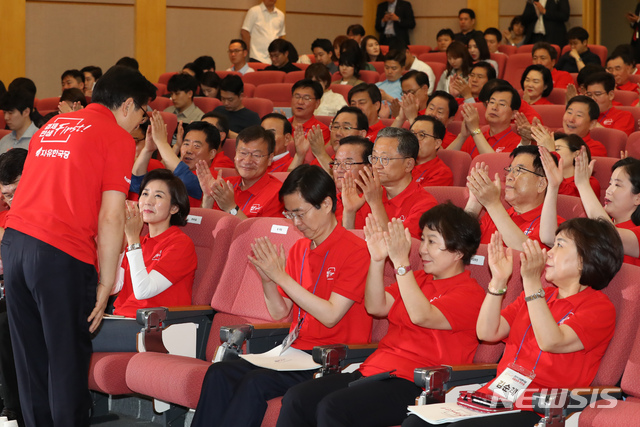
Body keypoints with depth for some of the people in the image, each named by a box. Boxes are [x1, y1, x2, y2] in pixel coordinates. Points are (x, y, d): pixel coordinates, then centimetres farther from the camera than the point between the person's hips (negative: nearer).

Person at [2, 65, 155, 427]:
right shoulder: (118, 139, -1)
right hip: (62, 253, -7)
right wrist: (106, 284, -5)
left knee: (31, 359, 14)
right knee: (69, 360, 2)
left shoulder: (52, 126, 21)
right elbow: (111, 218, -9)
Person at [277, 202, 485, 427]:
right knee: (295, 398, -12)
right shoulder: (419, 279, 23)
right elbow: (376, 307, 13)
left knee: (333, 407, -31)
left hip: (412, 384, -8)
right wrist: (377, 260, 0)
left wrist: (401, 262, -19)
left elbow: (421, 316, -20)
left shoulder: (469, 293, -4)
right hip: (373, 370, 8)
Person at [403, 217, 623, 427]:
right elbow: (487, 333, 13)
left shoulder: (600, 308, -1)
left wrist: (532, 282, -21)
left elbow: (551, 342, -19)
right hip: (495, 395, 7)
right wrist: (498, 280, 2)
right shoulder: (542, 295, 24)